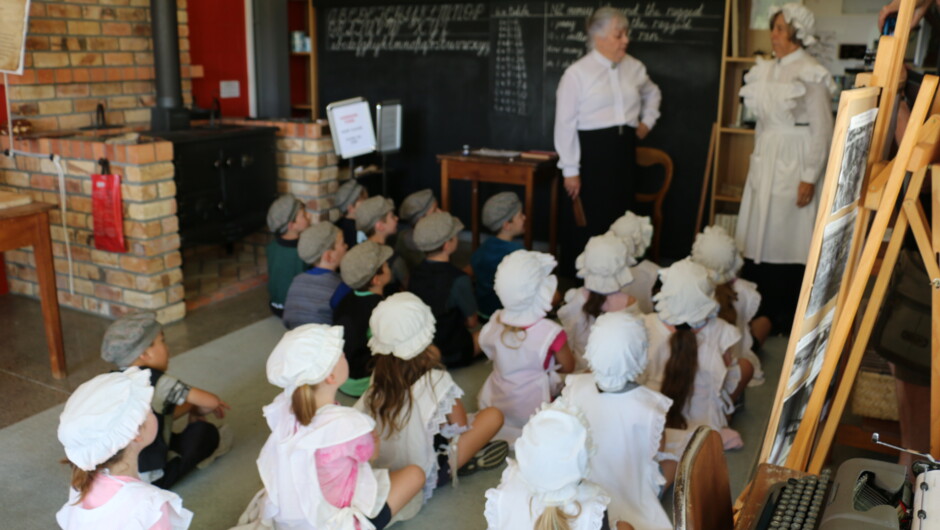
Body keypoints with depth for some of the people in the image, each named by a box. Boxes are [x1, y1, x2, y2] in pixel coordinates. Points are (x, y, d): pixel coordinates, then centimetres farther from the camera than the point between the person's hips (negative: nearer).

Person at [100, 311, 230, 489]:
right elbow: (210, 401, -11)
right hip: (150, 479, -8)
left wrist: (190, 407, 17)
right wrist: (198, 409, 11)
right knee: (205, 431, 3)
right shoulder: (158, 382, -15)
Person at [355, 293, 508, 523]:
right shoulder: (436, 381, -21)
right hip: (423, 477, -5)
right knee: (493, 416, -2)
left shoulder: (379, 375, -9)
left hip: (382, 467, 6)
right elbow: (461, 427, -6)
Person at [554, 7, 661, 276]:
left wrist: (647, 121, 18)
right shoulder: (577, 73, -8)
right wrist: (570, 170, -12)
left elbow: (652, 93, 33)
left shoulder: (634, 67, 10)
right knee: (586, 222, 0)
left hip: (624, 150, 5)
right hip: (590, 152, -5)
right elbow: (565, 124, -9)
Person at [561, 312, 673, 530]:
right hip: (630, 493, -3)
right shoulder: (651, 405, -33)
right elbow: (656, 448, -14)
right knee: (673, 461, 26)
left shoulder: (575, 387, -25)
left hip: (584, 483, 3)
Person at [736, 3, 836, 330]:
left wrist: (810, 178, -14)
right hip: (764, 162, 7)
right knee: (757, 238, 9)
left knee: (785, 240, 0)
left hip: (793, 165, -7)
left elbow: (822, 131, -11)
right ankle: (756, 312, 21)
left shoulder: (811, 74, -11)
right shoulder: (767, 70, 9)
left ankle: (784, 317, 13)